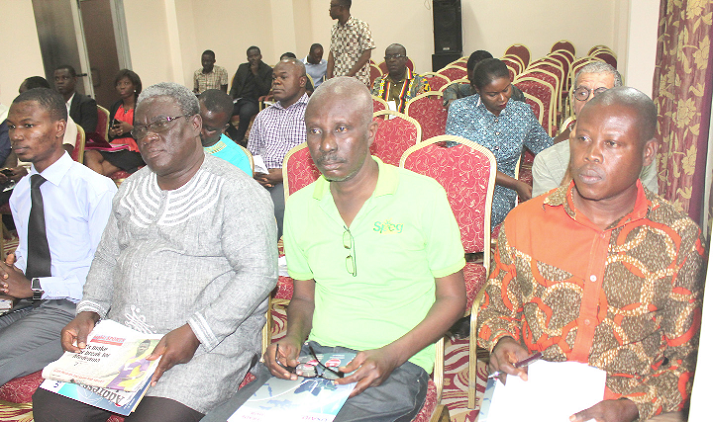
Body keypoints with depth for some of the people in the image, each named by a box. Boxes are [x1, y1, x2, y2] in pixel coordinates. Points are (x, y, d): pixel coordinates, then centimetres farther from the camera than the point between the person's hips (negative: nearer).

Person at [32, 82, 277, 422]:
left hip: (208, 342, -6)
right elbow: (108, 258, 22)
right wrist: (88, 311, 4)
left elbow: (259, 274, -16)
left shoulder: (235, 191, -9)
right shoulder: (133, 187, 15)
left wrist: (194, 332, -22)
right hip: (123, 333, 7)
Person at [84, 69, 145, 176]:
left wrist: (130, 128, -13)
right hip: (114, 149, 6)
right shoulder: (115, 106, 23)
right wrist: (111, 133, 1)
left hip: (134, 152, -6)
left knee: (102, 169, -29)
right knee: (89, 154, -26)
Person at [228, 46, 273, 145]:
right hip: (238, 100, 5)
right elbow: (234, 87, 20)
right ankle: (239, 141, -16)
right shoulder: (242, 67, 19)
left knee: (245, 112, -39)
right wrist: (231, 98, -1)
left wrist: (256, 74, -10)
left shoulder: (268, 70, 4)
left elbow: (265, 91, -6)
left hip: (252, 101, -5)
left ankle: (238, 140, -22)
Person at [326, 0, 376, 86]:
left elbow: (367, 54, -10)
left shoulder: (361, 26, -6)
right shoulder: (334, 28, 12)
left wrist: (349, 74, -16)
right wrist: (329, 78, -1)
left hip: (357, 81, -5)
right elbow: (332, 54, 11)